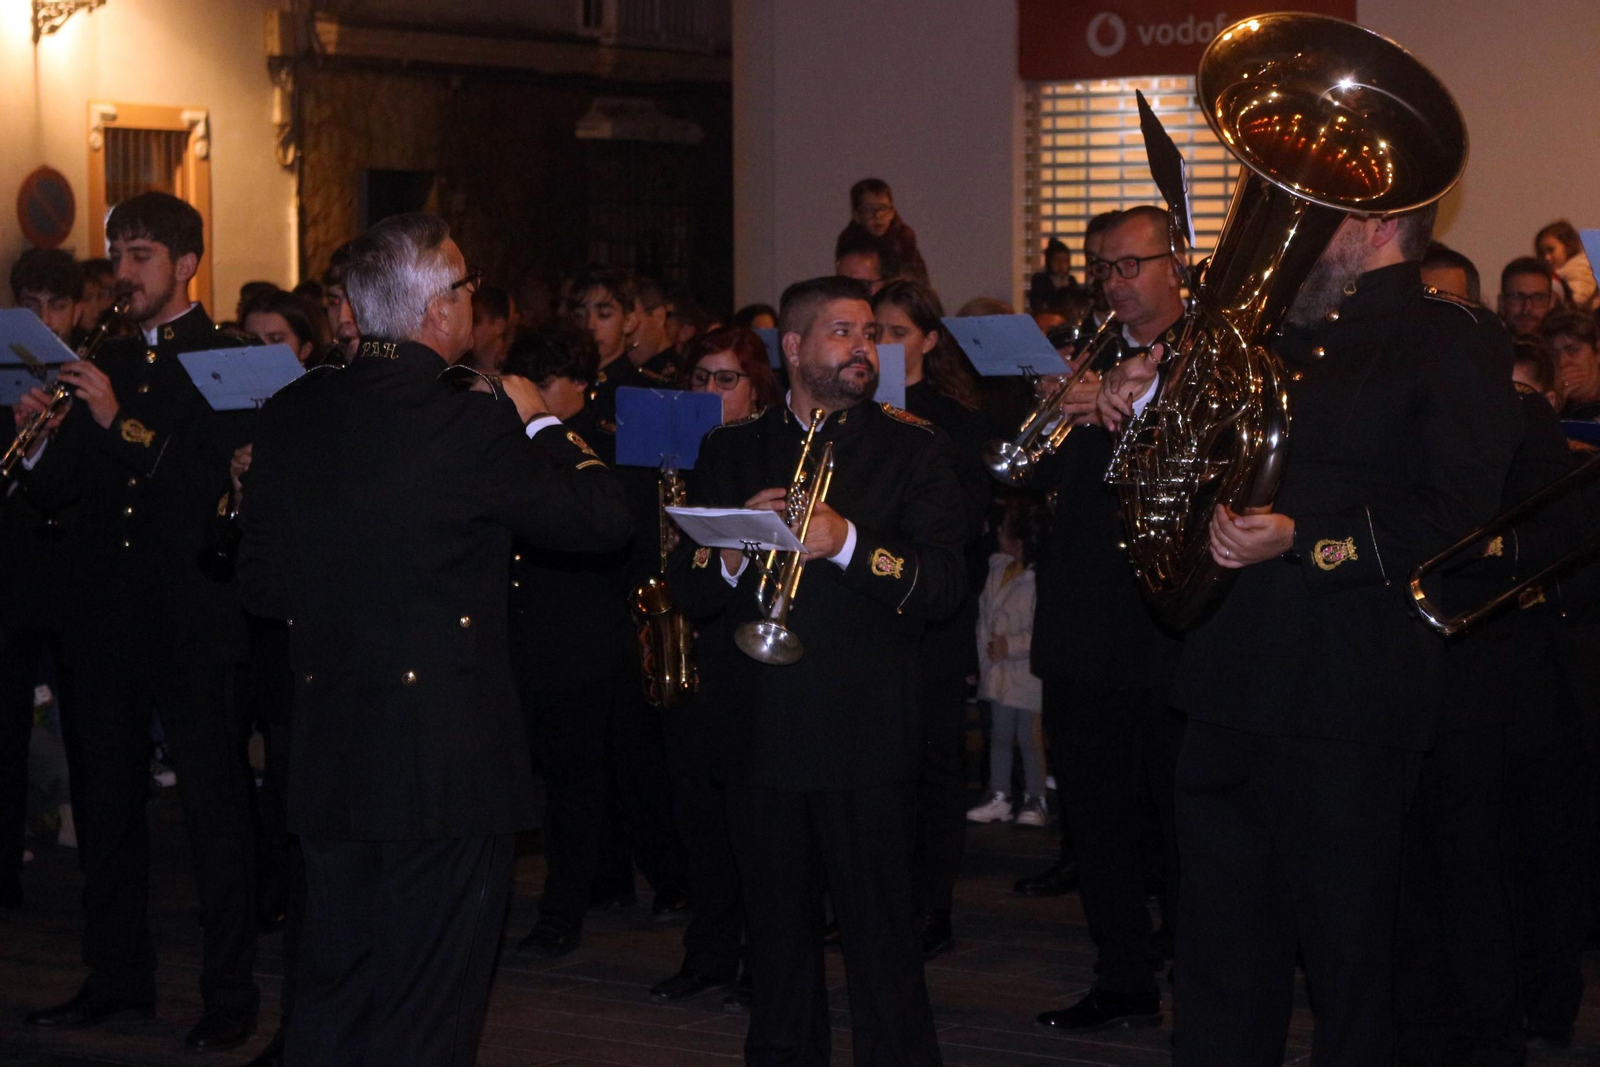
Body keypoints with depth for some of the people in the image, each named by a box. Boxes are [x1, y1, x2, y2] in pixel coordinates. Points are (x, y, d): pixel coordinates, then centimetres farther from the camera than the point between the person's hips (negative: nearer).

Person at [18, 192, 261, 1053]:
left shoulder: (228, 361, -3)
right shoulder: (100, 364, 13)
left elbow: (211, 482, -16)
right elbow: (49, 493, 8)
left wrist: (120, 423, -23)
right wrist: (38, 433, -11)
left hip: (190, 616, -6)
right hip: (103, 617, 6)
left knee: (214, 807, -2)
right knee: (105, 802, 13)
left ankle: (230, 993, 5)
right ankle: (118, 974, 25)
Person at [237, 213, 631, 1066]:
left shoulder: (291, 415, 3)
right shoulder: (469, 421, -16)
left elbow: (261, 583, 9)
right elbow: (604, 519, -7)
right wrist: (538, 424, 6)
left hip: (326, 760, 6)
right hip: (446, 761, -6)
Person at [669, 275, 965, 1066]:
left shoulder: (912, 449, 4)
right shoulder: (730, 452, 12)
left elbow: (942, 586, -7)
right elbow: (689, 591, 8)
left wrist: (847, 542, -21)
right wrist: (734, 550, -13)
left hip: (865, 735, -3)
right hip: (760, 728, 3)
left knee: (882, 941, -3)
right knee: (777, 935, 13)